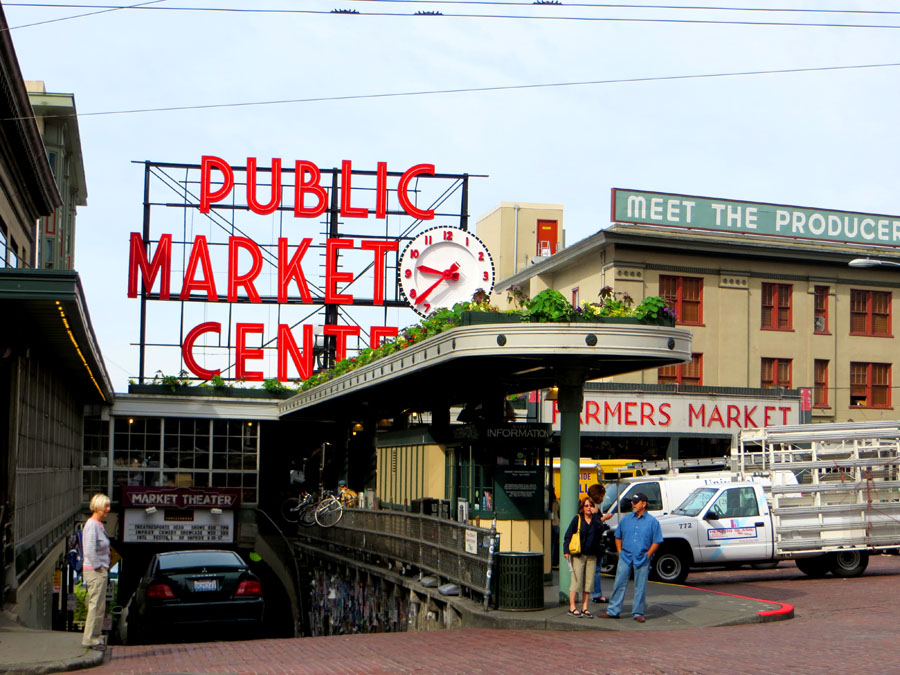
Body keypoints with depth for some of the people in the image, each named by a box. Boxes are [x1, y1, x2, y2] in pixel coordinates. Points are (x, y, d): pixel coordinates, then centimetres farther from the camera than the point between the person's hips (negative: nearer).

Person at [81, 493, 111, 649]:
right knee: (96, 605, -4)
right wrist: (98, 567, -17)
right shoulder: (92, 525, -17)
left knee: (99, 606, 14)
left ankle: (95, 637, 21)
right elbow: (90, 551, -24)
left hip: (100, 570, 10)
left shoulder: (99, 525, 14)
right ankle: (90, 638, 3)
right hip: (95, 572, -10)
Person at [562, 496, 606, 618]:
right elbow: (568, 535, -2)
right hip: (578, 555, -4)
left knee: (589, 581, 5)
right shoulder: (577, 519, 0)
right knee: (576, 580, -5)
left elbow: (600, 528, -13)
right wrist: (566, 550, -11)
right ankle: (572, 607, 0)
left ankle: (584, 608, 11)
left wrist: (595, 514, -15)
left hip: (592, 556, 4)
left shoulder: (595, 520, 8)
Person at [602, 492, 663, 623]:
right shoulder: (626, 519, 10)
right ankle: (613, 611, 7)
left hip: (642, 559, -2)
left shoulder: (652, 522, 1)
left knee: (640, 587, 2)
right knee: (619, 584, 1)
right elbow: (618, 537, 17)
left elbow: (657, 541, 1)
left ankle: (638, 613, 11)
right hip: (625, 557, 2)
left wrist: (648, 555, -6)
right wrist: (620, 551, 6)